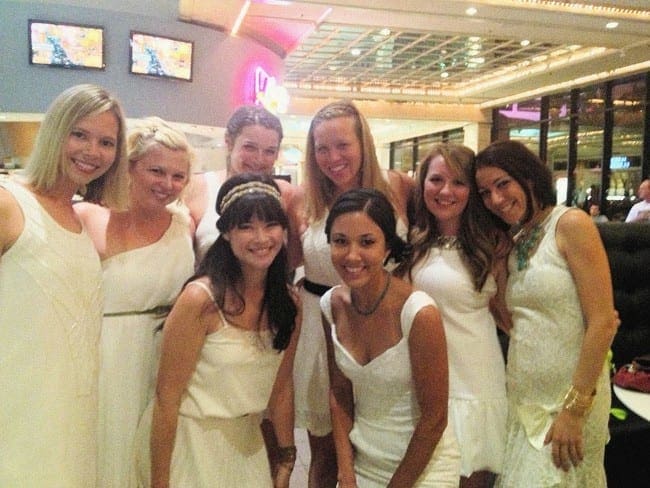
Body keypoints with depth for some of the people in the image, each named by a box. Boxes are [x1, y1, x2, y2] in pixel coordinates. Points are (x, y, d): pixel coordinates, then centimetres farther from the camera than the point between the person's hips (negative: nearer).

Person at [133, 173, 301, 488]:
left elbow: (281, 390, 3)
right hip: (185, 439, -4)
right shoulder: (201, 299, -23)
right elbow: (166, 400, -17)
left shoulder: (289, 303, -6)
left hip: (247, 443, 5)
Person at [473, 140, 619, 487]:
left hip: (570, 397, -6)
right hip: (521, 399, 6)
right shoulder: (512, 243, 10)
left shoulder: (571, 224, -11)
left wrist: (574, 409, -17)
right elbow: (519, 321, 11)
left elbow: (603, 323, -16)